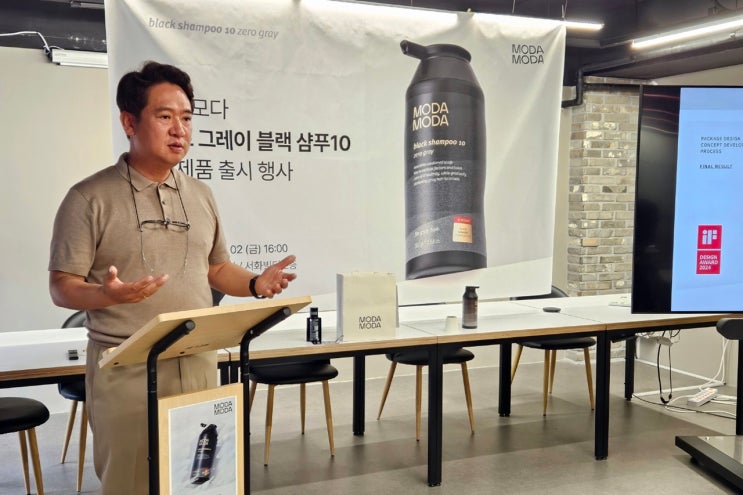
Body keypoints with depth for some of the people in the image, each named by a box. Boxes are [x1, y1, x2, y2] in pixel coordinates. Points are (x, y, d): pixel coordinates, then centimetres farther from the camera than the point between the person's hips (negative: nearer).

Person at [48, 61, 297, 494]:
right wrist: (109, 295, -27)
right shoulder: (90, 198, -5)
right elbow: (62, 287, -6)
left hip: (199, 363, 4)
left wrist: (255, 284, -3)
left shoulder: (201, 194, 10)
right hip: (126, 369, -4)